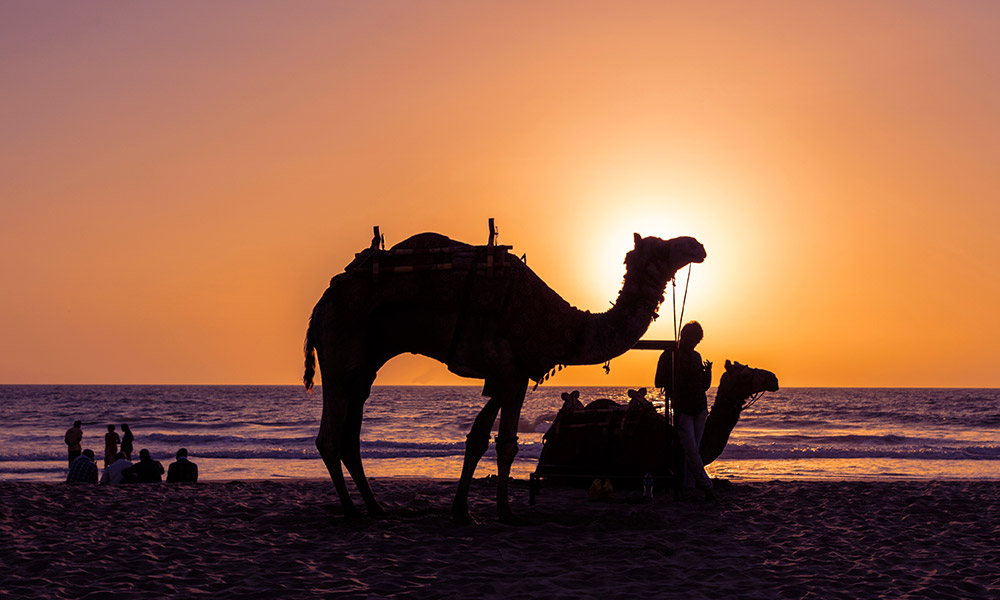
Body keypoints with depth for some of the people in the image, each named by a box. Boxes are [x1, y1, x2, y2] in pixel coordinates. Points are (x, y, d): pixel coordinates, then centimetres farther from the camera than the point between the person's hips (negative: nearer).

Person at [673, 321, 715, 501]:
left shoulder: (696, 356, 16)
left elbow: (705, 386, 18)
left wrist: (707, 371, -1)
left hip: (699, 408, 5)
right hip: (683, 409, -5)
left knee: (693, 451, 3)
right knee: (691, 450, -11)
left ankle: (689, 491, 4)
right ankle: (706, 485, -6)